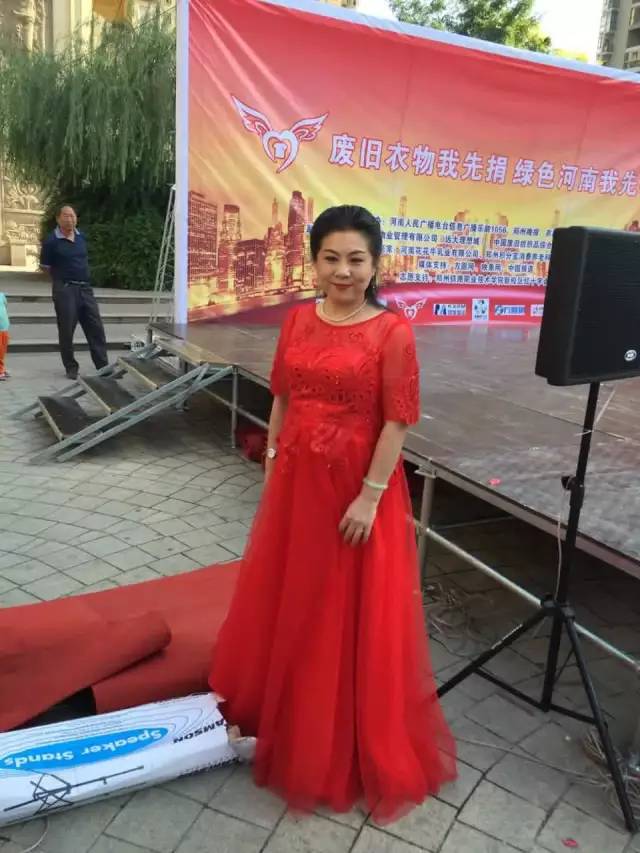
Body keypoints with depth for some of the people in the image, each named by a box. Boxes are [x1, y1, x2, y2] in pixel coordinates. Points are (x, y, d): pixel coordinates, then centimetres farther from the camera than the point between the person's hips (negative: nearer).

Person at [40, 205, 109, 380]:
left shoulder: (82, 237, 8)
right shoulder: (52, 241, -8)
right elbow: (45, 267, 1)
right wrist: (63, 277, 11)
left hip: (86, 288, 5)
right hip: (65, 290, -5)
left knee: (96, 328, 4)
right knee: (66, 331, 2)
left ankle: (104, 366, 8)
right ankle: (71, 368, 14)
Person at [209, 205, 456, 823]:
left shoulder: (392, 332, -13)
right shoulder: (297, 321, 3)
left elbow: (397, 423, -15)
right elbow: (282, 399, 9)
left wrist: (369, 497, -16)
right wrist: (272, 463, 10)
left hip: (357, 487, -5)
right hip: (296, 479, 6)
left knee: (353, 615, 8)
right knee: (286, 599, 20)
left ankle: (362, 746, 32)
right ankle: (287, 716, 46)